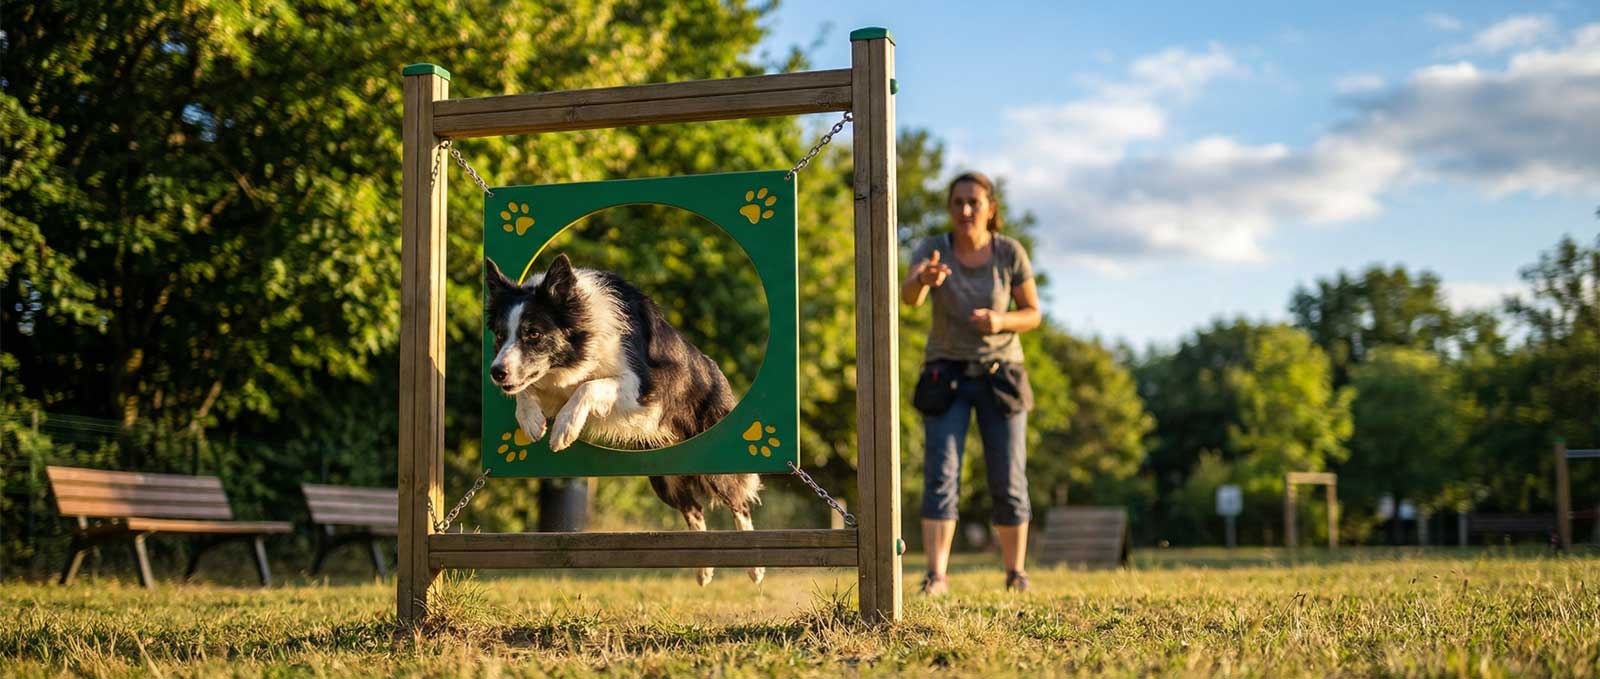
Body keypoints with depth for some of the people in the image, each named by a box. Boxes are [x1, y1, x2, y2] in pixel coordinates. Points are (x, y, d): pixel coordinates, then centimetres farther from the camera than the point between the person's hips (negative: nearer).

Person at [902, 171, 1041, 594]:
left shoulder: (1010, 252, -10)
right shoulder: (932, 250, -13)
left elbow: (1032, 314, -2)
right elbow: (909, 297, -33)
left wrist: (1002, 321, -25)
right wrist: (924, 279, -57)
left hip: (1000, 376, 1)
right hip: (947, 376, 0)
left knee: (1008, 482, 0)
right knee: (940, 475, -13)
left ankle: (1015, 571, 16)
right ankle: (936, 575, -14)